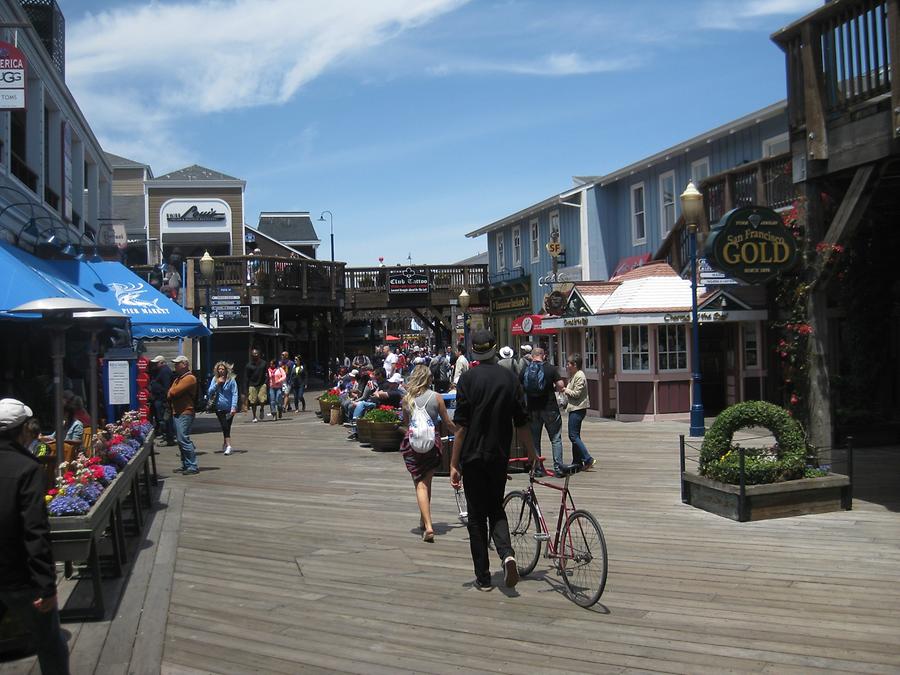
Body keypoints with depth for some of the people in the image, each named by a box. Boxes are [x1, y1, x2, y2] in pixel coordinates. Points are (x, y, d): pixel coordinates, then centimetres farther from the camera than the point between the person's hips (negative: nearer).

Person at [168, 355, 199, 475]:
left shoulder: (189, 378, -12)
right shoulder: (178, 378, 21)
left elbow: (173, 392, -19)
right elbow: (170, 393, 16)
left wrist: (171, 392, 2)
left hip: (184, 413, -10)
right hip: (177, 412, 10)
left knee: (184, 439, -14)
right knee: (181, 439, 13)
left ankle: (193, 467, -13)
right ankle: (185, 465, 20)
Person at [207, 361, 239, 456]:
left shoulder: (231, 380, -6)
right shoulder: (215, 379, 4)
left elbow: (234, 394, -10)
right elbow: (210, 392, 1)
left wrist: (234, 407, -18)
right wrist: (217, 384, -12)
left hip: (229, 408, -1)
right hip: (219, 408, 2)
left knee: (227, 427, 7)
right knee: (225, 426, -7)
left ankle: (225, 443, 25)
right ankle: (228, 445, -9)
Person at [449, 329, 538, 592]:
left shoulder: (468, 378, -10)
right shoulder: (509, 378, 1)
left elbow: (461, 426, -12)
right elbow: (521, 424, 3)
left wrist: (454, 464, -8)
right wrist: (532, 455, 15)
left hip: (473, 457, -3)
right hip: (500, 455, 3)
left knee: (477, 516, 7)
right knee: (496, 507, 19)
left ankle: (483, 577, 11)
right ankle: (507, 554, -5)